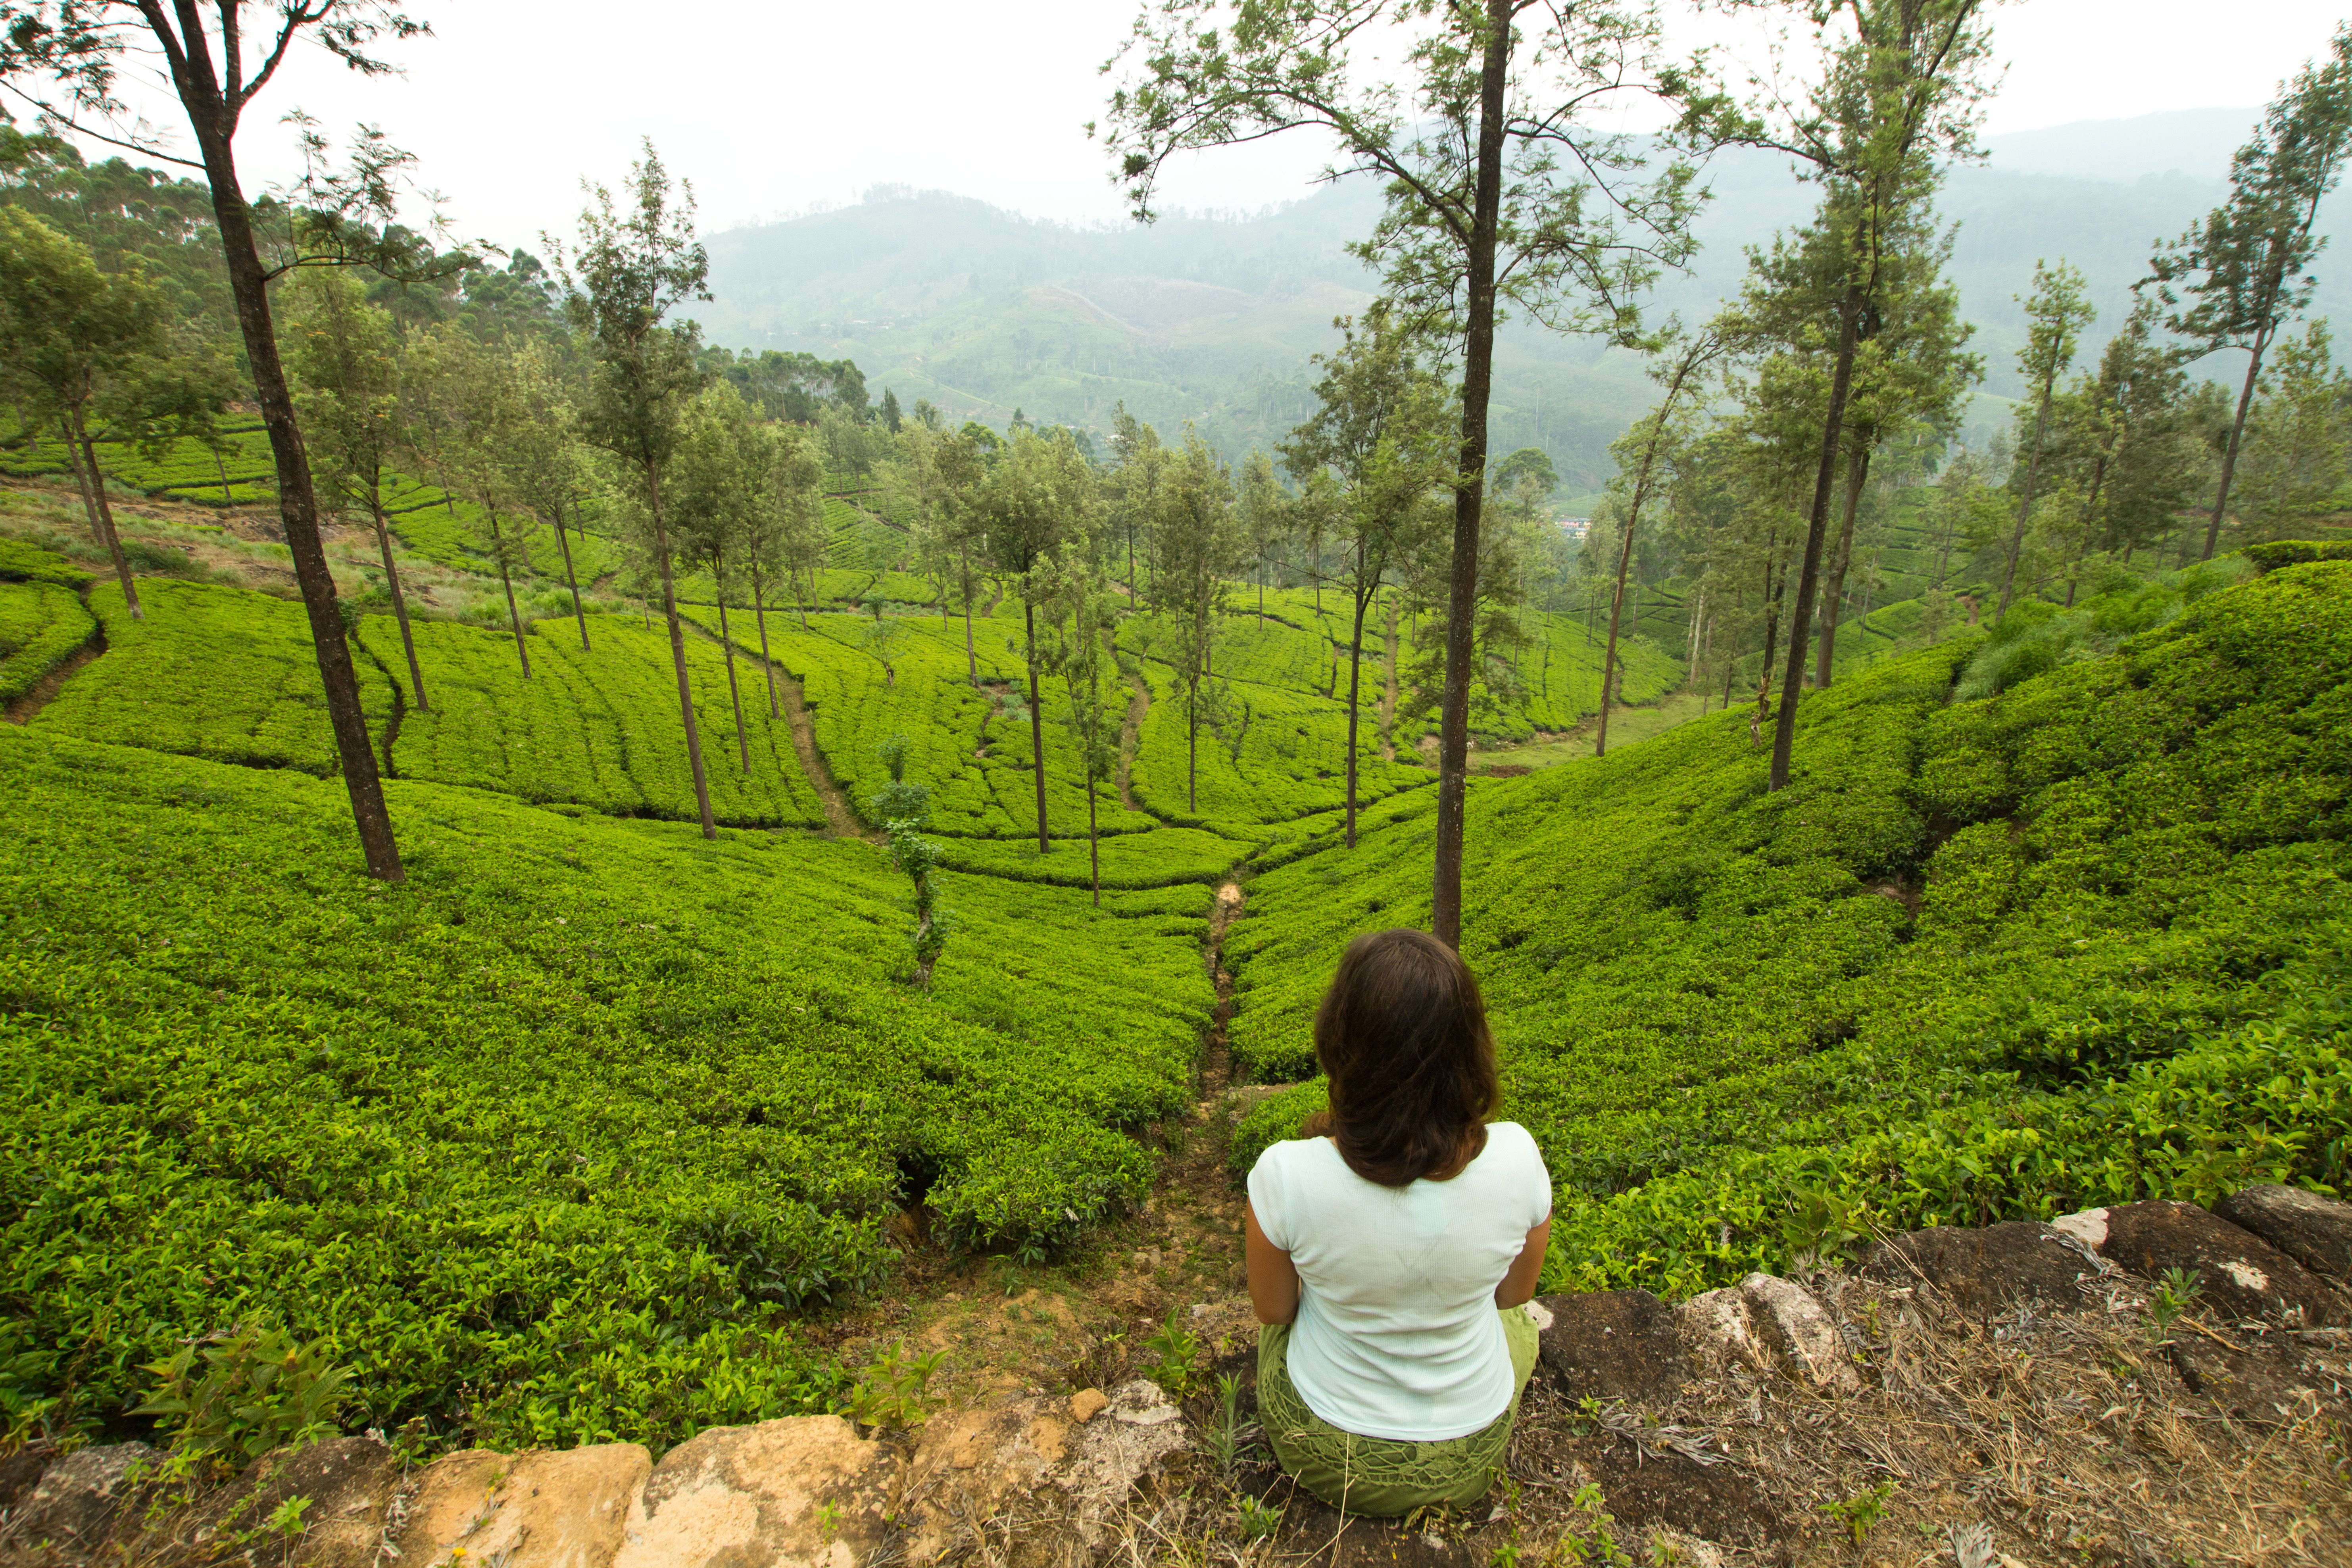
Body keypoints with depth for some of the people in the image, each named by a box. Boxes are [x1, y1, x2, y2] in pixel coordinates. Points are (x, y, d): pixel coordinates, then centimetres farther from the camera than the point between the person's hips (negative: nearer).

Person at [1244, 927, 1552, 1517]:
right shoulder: (1516, 1158, -27)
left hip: (1324, 1455, -1)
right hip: (1471, 1455, 1)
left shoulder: (1286, 1176, -33)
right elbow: (1514, 1295, -6)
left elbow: (1272, 1311, -11)